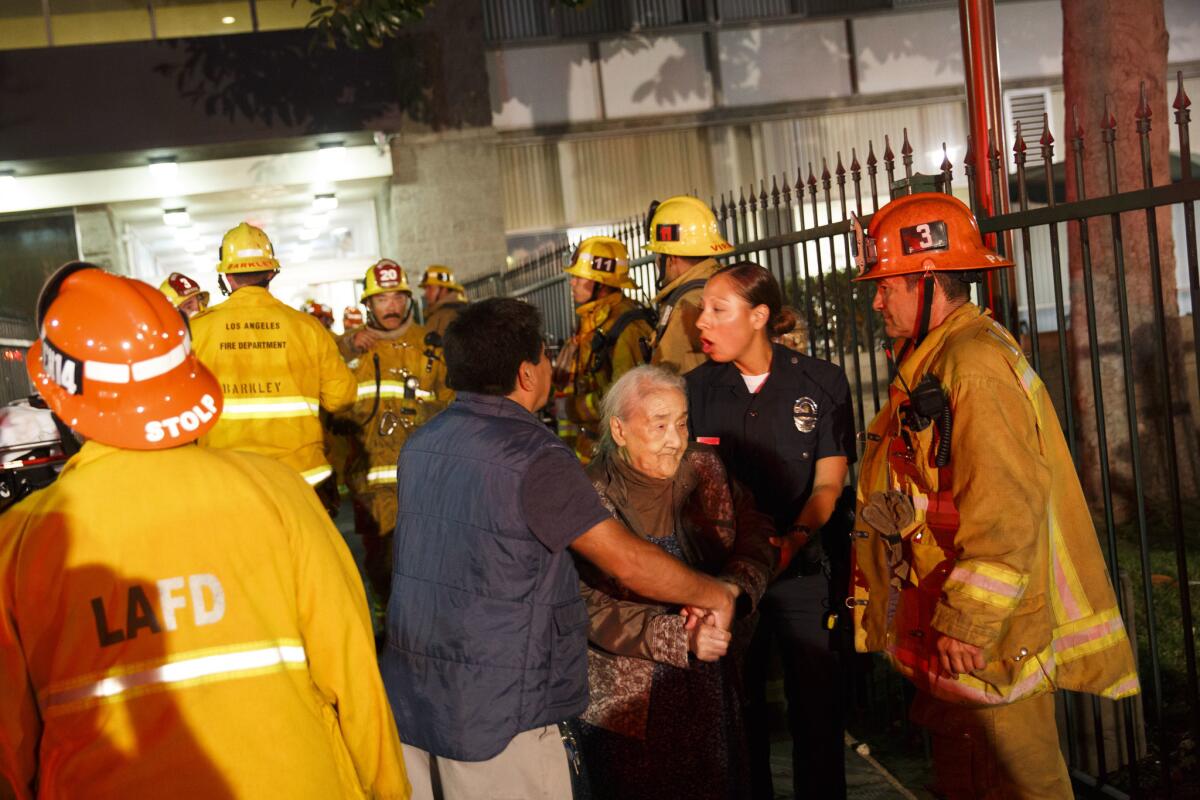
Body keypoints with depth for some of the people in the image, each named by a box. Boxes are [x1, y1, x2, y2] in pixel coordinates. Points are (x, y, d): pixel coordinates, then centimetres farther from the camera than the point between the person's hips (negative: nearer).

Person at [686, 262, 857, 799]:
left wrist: (794, 539, -21)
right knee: (739, 705, 10)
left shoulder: (821, 382, -2)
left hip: (803, 568, -2)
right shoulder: (699, 387, 3)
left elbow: (828, 483, -3)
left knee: (815, 706, 2)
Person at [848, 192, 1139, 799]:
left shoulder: (975, 365, -21)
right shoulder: (934, 360, 12)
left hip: (992, 637, -10)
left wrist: (968, 624, -23)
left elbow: (1005, 511, -27)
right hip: (950, 634, 10)